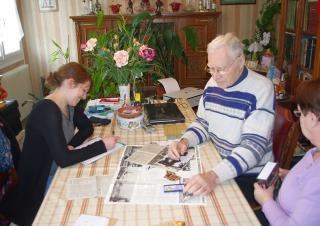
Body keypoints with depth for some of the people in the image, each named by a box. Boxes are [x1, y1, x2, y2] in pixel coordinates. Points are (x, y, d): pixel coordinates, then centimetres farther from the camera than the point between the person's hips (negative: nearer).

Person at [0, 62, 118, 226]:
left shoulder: (69, 104, -1)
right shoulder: (47, 111, -28)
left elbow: (87, 127, 10)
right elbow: (63, 159, -33)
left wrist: (72, 144, -10)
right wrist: (102, 145, -26)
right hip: (39, 185, -8)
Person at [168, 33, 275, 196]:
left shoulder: (261, 89, -19)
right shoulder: (213, 83, 1)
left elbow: (254, 145, -26)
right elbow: (203, 123, 12)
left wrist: (215, 176, -39)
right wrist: (184, 142, -10)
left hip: (250, 174, -6)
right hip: (217, 164, 6)